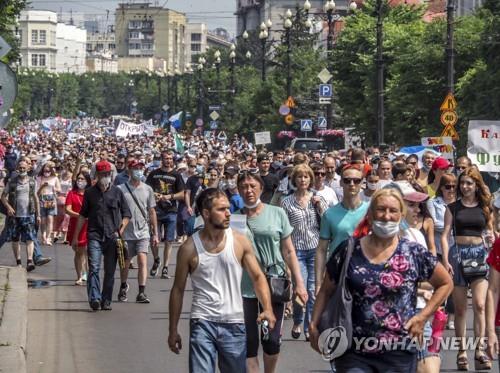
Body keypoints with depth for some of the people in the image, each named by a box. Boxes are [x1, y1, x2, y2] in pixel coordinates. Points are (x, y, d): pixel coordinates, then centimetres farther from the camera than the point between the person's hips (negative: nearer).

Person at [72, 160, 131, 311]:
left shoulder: (117, 192, 9)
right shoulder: (90, 193, 8)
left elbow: (126, 214, 13)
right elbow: (83, 215, 14)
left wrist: (120, 231, -1)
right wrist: (75, 236, 12)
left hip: (112, 237, 1)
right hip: (95, 236, -1)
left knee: (110, 271, 4)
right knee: (94, 268, -14)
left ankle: (106, 301, 10)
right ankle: (94, 298, -20)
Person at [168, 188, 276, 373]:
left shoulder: (240, 241, -1)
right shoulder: (189, 248, -4)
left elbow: (258, 277, 2)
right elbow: (178, 290, 4)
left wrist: (267, 309, -15)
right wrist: (173, 330, 5)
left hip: (234, 325, 2)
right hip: (202, 324, -2)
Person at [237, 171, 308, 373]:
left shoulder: (277, 214, 0)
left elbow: (289, 252, 4)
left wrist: (299, 283, 0)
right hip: (244, 290, 0)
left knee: (272, 341, 6)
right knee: (249, 343, 1)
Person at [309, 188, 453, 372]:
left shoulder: (414, 253, 0)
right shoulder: (349, 251, 3)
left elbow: (446, 283, 10)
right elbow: (326, 291, 11)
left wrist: (422, 316, 1)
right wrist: (314, 325, -1)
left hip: (398, 356, -1)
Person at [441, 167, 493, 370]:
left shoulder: (484, 207, 8)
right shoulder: (453, 207, 4)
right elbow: (445, 235, -1)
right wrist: (445, 260, -11)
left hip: (479, 254, 0)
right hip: (458, 254, 0)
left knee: (479, 304, -13)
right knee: (460, 308, 4)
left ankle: (479, 351, -13)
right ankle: (462, 351, 10)